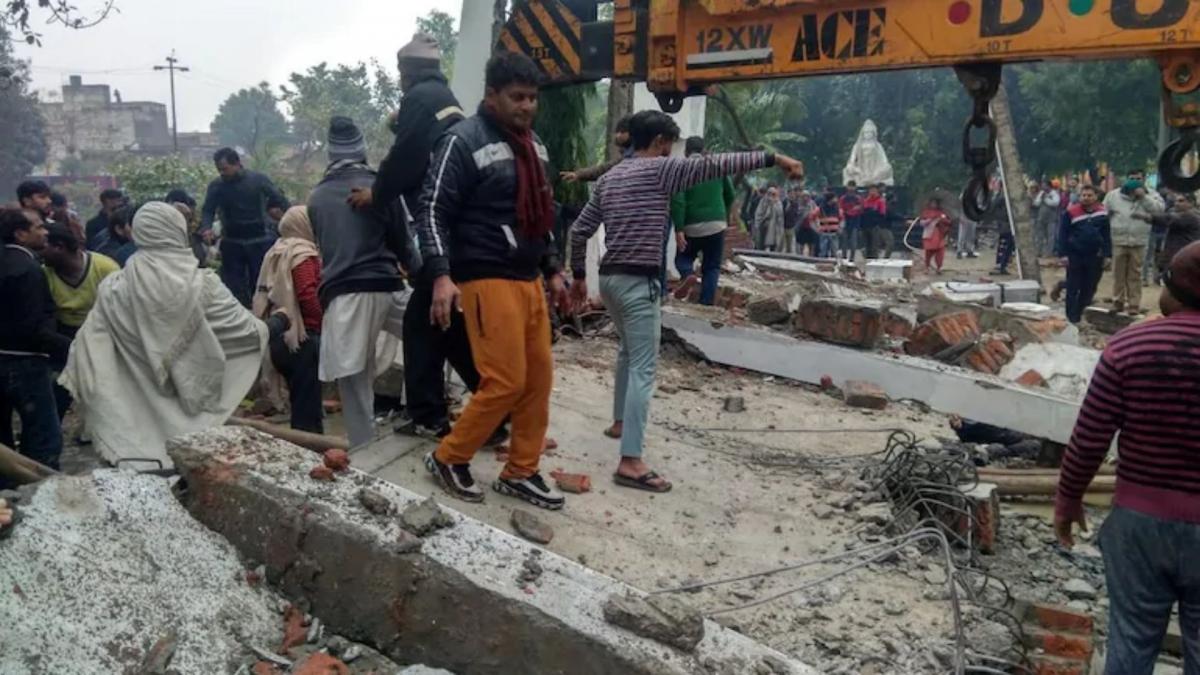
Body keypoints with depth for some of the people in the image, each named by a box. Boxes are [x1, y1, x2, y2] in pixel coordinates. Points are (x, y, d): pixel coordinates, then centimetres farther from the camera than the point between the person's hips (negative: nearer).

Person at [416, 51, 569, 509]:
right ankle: (448, 458, 11)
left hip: (529, 280, 8)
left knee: (539, 378, 7)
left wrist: (552, 270, 22)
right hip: (488, 281, -8)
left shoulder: (533, 144, 15)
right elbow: (433, 211, -14)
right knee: (506, 382, -10)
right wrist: (441, 276, -25)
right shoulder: (464, 141, -10)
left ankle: (520, 473, 20)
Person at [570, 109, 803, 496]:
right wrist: (772, 158, -13)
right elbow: (715, 165, -15)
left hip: (609, 277, 9)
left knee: (629, 351, 28)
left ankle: (620, 421, 42)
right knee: (644, 368, -10)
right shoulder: (661, 169, -8)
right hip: (638, 282, -9)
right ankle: (630, 462, -16)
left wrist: (578, 275, 24)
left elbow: (579, 231, 16)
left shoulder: (610, 178, 14)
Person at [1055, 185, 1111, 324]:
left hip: (1094, 257, 3)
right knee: (1073, 288, 0)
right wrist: (1063, 254, -11)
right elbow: (1062, 234, -5)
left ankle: (1080, 312, 22)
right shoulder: (1070, 212, -7)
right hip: (1074, 256, -3)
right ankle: (1072, 318, 6)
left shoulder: (1102, 213, 5)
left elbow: (1106, 235, 10)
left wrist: (1107, 254, 4)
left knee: (1089, 289, 7)